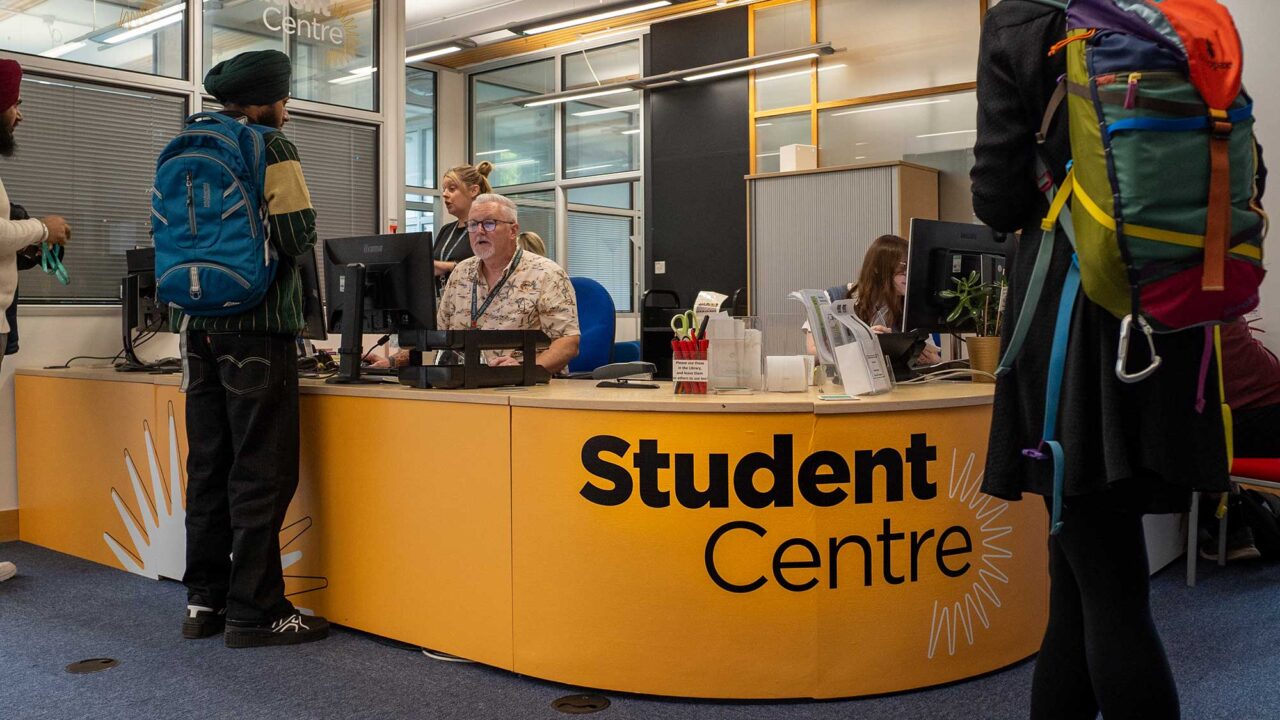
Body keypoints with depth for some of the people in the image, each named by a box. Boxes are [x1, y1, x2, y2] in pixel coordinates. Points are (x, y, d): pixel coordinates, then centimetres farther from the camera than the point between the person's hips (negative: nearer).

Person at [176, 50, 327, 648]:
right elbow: (298, 234, -13)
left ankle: (205, 600, 18)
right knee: (262, 471, -3)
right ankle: (254, 610, 1)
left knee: (208, 465, 11)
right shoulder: (271, 148, -7)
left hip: (199, 325, 8)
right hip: (256, 328, -7)